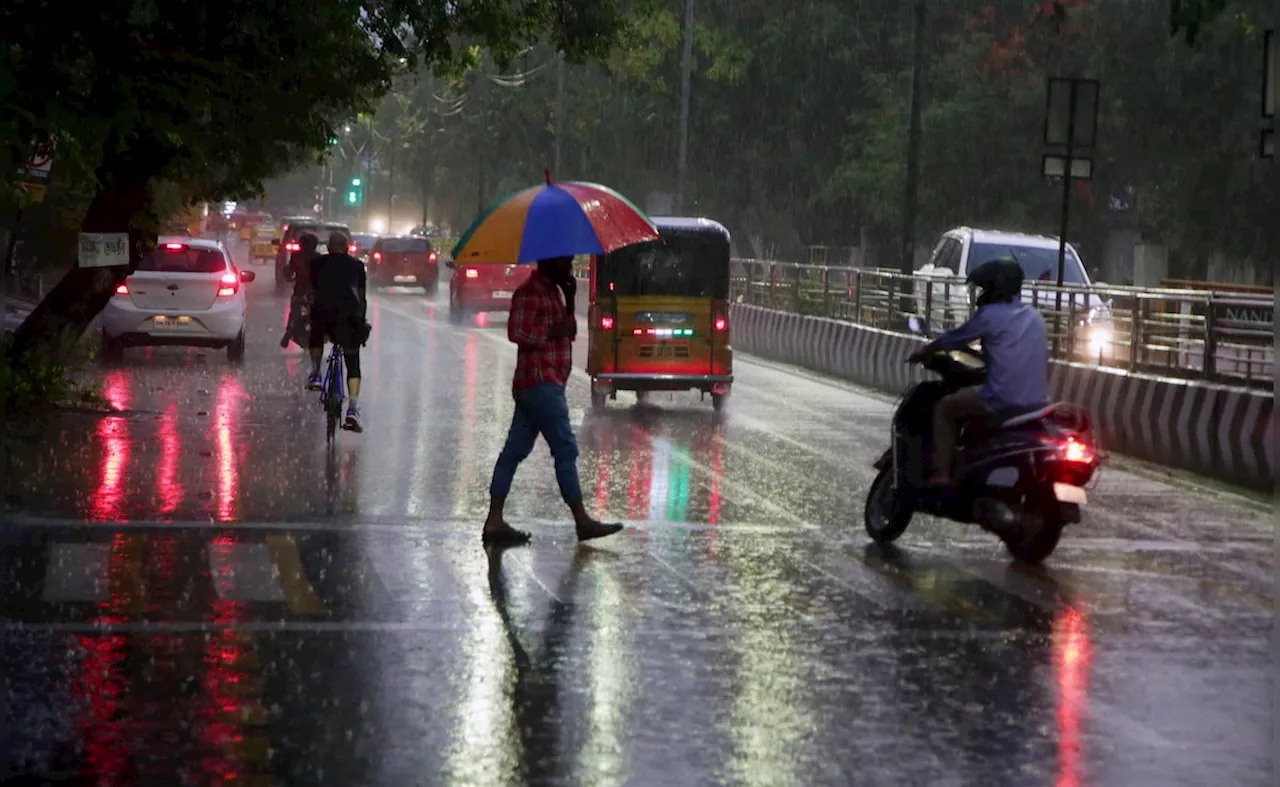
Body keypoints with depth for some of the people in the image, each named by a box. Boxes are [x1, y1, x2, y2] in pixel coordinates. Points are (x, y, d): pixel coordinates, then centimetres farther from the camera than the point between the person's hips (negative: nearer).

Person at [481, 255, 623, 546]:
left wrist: (569, 299, 6)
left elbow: (568, 331, 19)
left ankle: (494, 522, 7)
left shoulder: (551, 291, 20)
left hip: (540, 386, 10)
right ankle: (582, 522, -3)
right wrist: (553, 332, -15)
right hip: (541, 383, -10)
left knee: (514, 451, 7)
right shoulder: (530, 292, -11)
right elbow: (517, 332, -21)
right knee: (565, 450, -7)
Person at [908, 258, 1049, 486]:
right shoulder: (1035, 317, 17)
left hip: (1003, 399, -7)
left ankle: (940, 474, 0)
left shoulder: (990, 315, -2)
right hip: (1038, 403, 7)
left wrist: (922, 353, 25)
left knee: (944, 408, 11)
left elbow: (953, 339, 9)